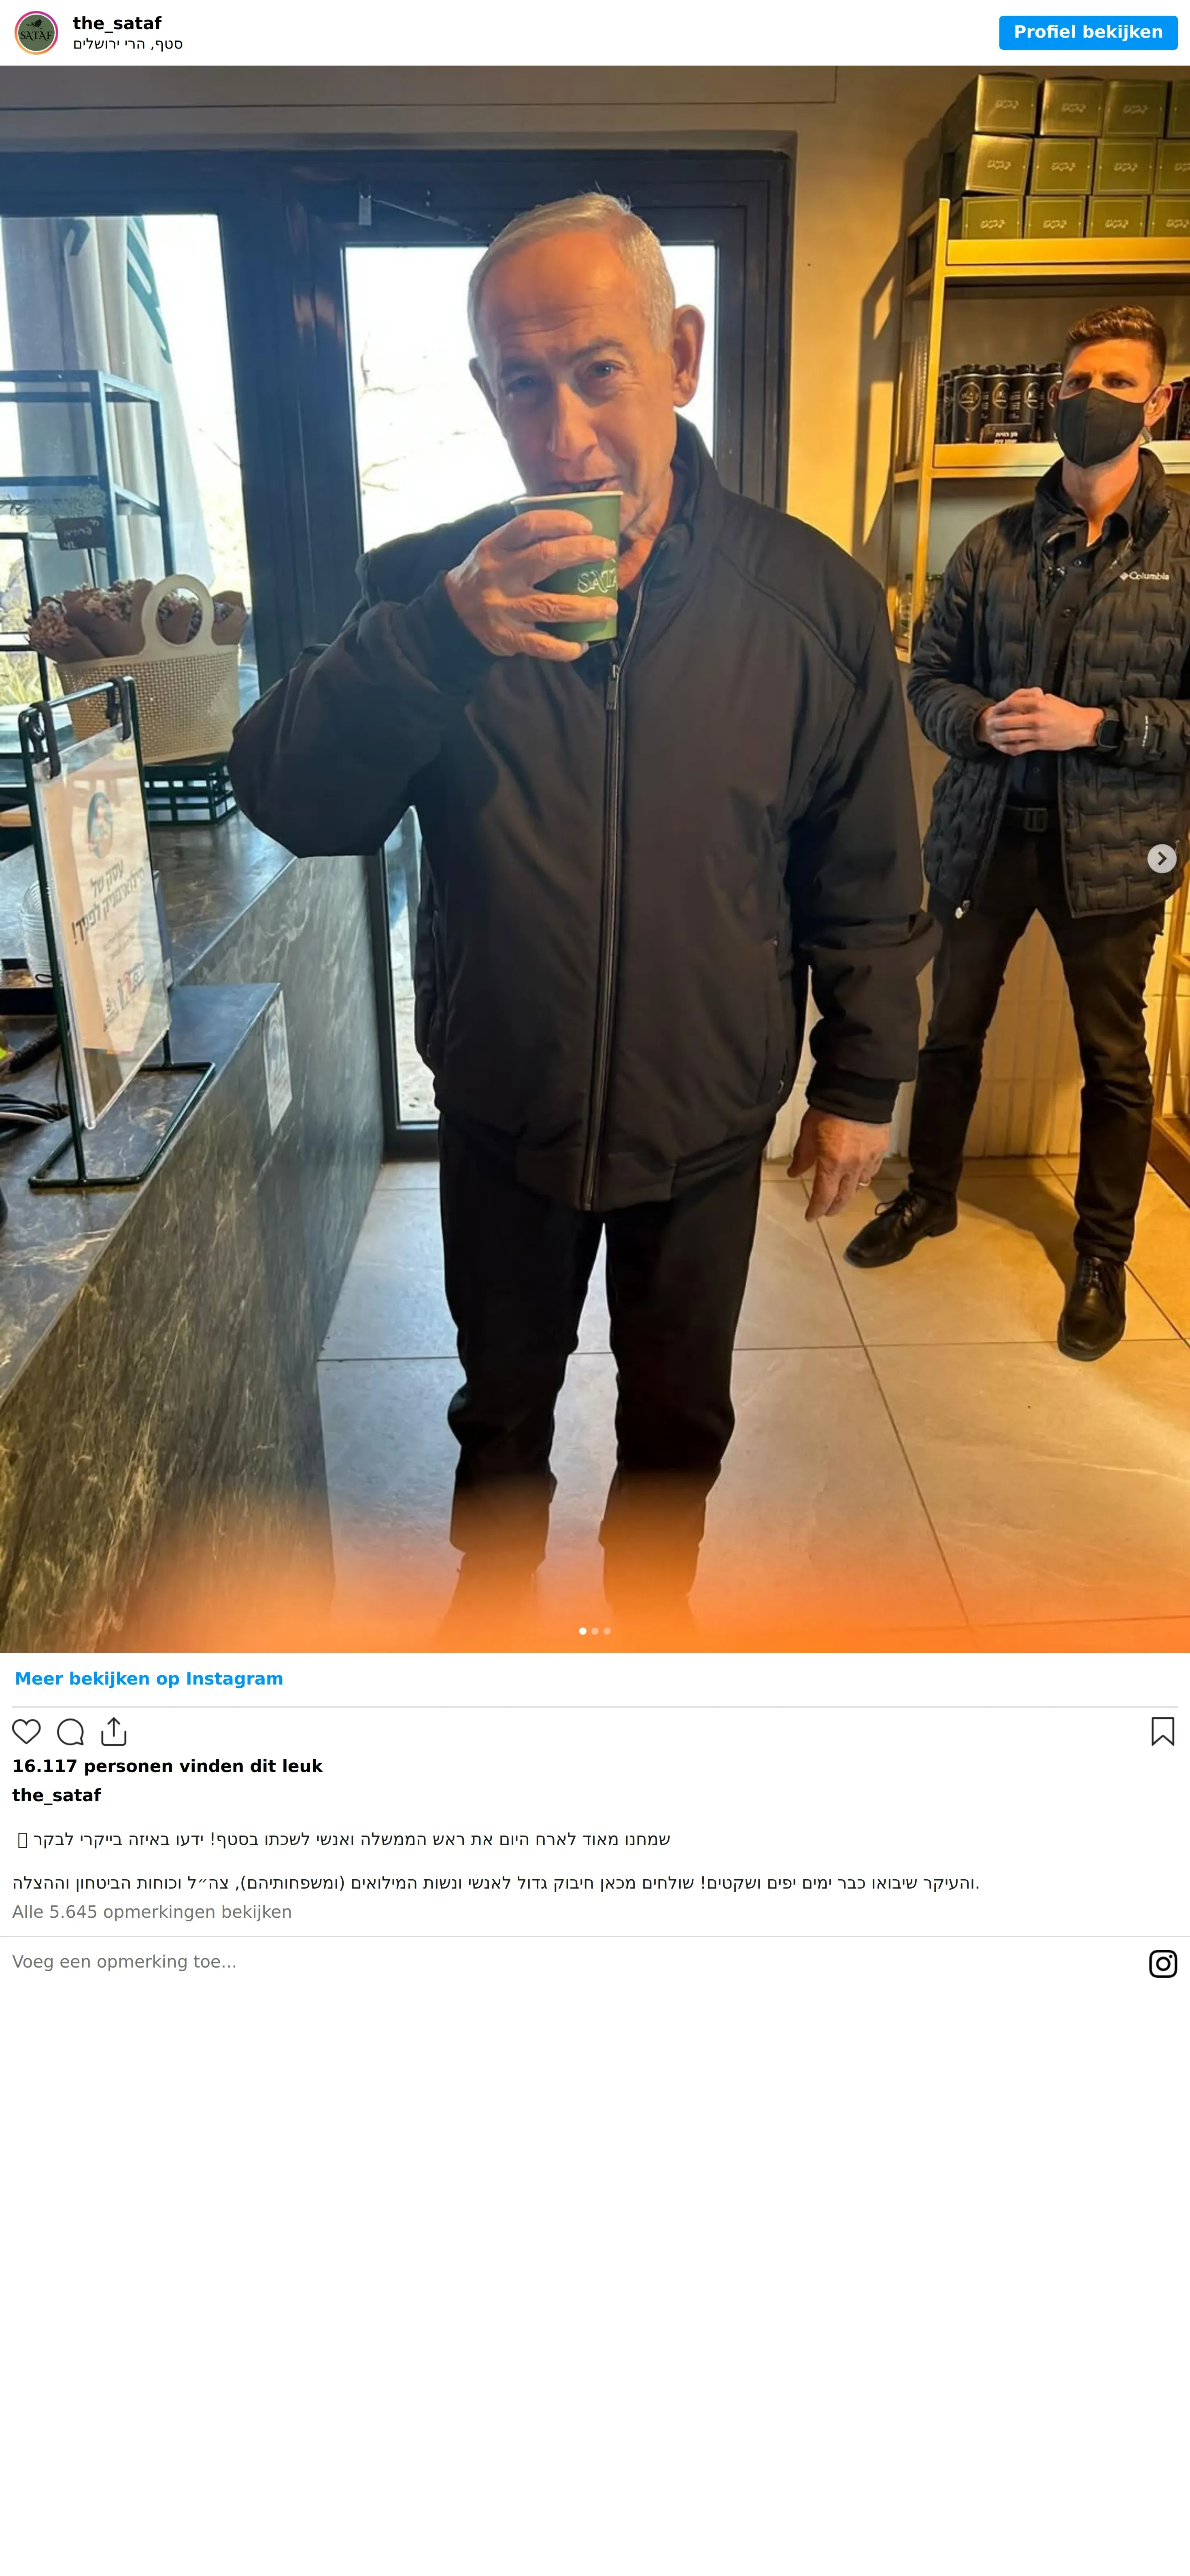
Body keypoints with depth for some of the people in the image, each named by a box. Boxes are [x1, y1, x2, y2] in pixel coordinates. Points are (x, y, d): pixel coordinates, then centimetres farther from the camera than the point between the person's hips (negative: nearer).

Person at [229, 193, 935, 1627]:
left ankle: (649, 1605, 48)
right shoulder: (427, 588, -9)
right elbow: (290, 805, -18)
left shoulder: (815, 599, -10)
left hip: (707, 1121, 0)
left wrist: (861, 1080, 1)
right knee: (503, 1402, 23)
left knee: (679, 1417, 20)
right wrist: (438, 636, -33)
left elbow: (865, 878, -3)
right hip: (504, 1116, 1)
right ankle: (493, 1589, 51)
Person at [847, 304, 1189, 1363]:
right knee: (953, 1029, 15)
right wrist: (980, 723, -13)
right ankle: (930, 1194, 37)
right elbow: (930, 678, 7)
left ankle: (1104, 1255, 23)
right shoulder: (994, 544, 4)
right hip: (985, 832, 3)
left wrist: (1095, 724, -20)